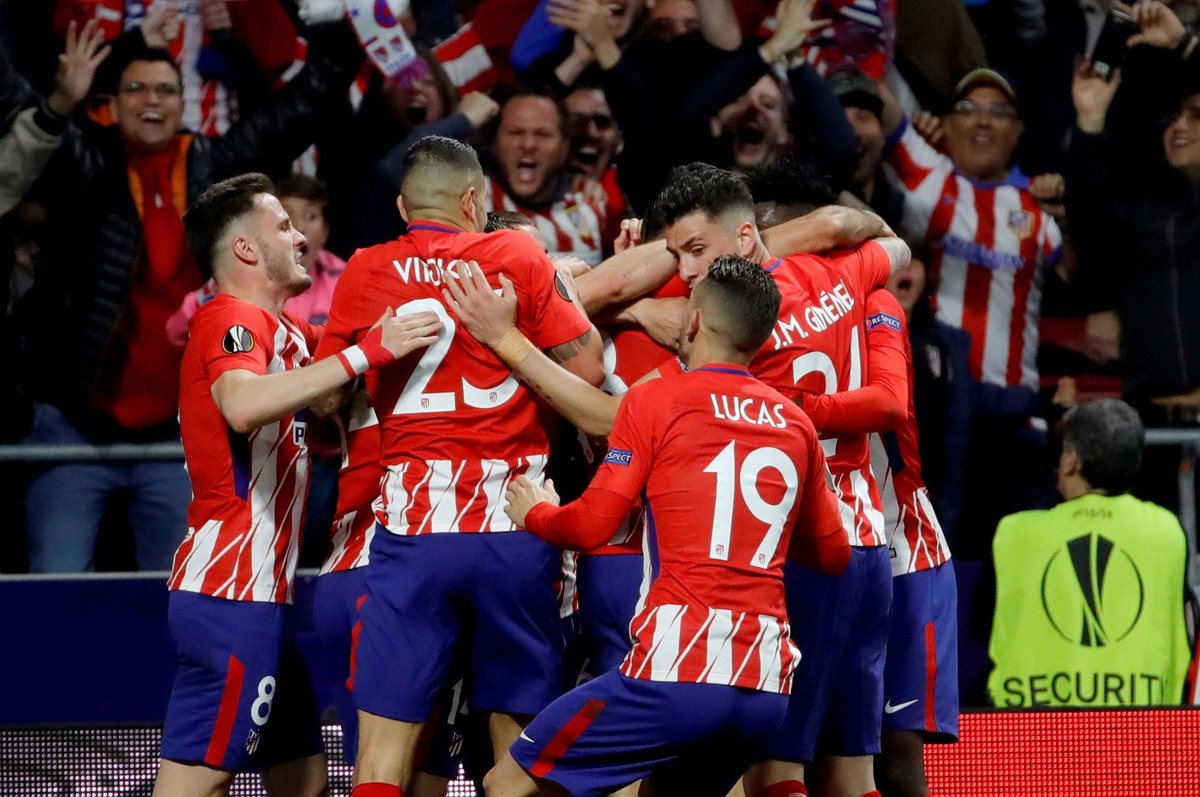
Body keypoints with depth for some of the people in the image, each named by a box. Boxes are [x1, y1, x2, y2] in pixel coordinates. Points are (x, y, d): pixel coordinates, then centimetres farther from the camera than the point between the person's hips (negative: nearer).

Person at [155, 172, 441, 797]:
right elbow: (244, 406, -34)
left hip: (260, 594, 10)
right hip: (231, 594, -10)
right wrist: (366, 353, -33)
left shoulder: (281, 330, 18)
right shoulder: (232, 321, -12)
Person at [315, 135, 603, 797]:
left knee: (386, 737, -1)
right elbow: (586, 368, -2)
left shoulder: (367, 272, 5)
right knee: (521, 738, 8)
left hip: (413, 524, 0)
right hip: (512, 524, 0)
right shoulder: (518, 256, 1)